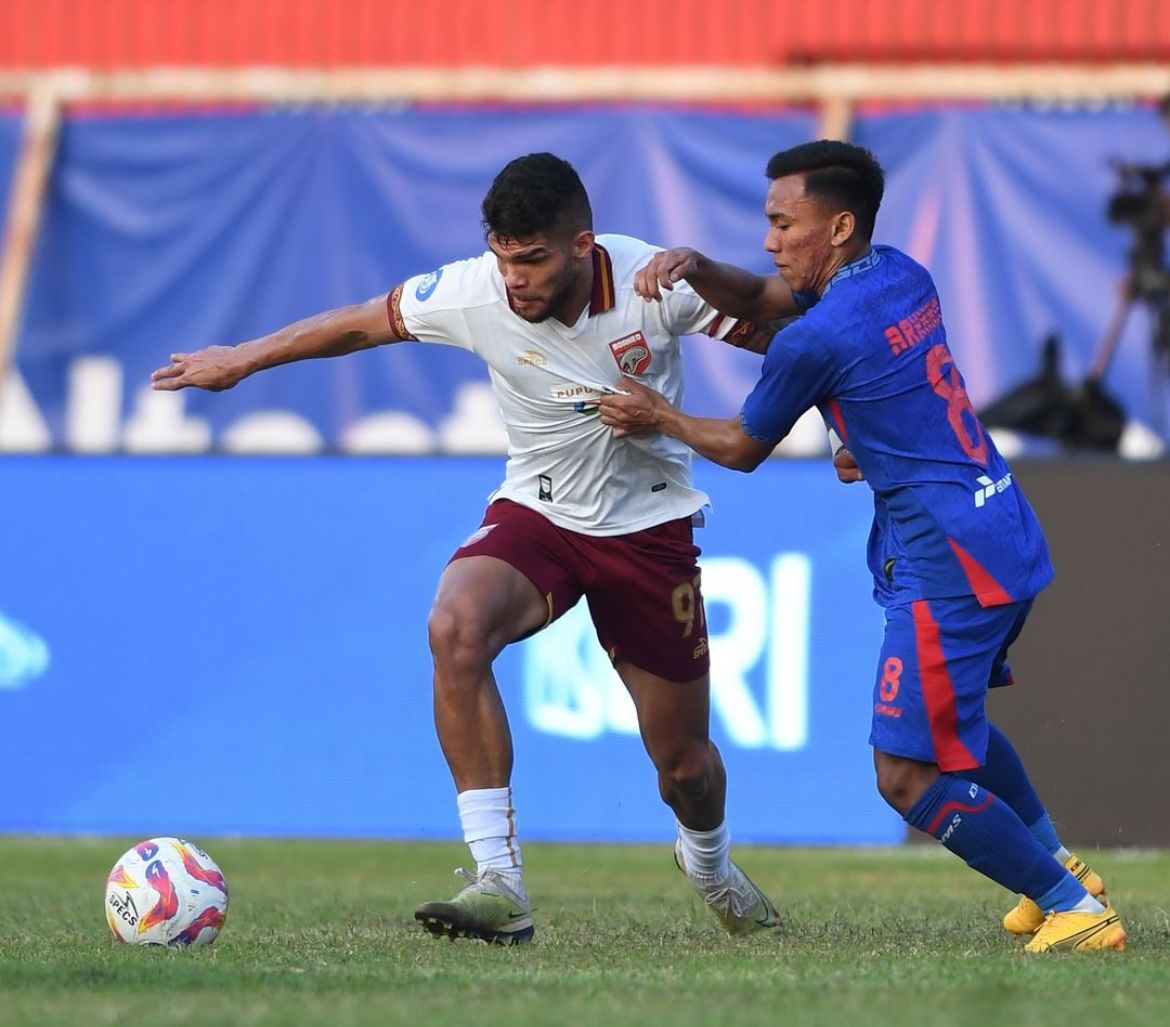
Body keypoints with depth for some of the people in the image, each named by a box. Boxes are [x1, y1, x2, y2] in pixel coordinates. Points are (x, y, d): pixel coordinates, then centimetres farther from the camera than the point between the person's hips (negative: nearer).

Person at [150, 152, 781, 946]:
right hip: (536, 514, 1)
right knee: (456, 626, -34)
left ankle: (709, 863, 46)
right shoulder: (472, 294, -18)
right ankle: (498, 881, -32)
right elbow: (362, 323, 0)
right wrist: (244, 359, 9)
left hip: (649, 528, -1)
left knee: (684, 764, 6)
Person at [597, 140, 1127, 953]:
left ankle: (1076, 909, -3)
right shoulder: (901, 276, 11)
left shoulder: (815, 340, -16)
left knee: (909, 777, -6)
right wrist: (693, 268, 5)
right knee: (954, 716, 31)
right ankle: (1060, 869, 39)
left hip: (950, 565, -10)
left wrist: (659, 418, 17)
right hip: (1009, 540, 10)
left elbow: (743, 449, 2)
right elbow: (759, 298, 24)